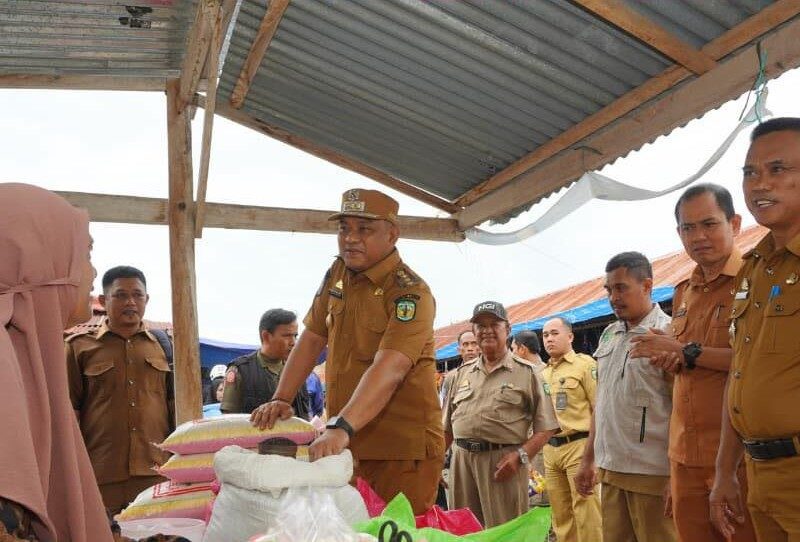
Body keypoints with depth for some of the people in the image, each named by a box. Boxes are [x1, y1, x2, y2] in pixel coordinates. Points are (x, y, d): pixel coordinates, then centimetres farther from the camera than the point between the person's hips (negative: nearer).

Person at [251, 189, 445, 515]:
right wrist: (281, 400, 2)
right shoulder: (337, 273, 8)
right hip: (346, 444, 6)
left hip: (403, 449, -6)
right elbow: (312, 339, 11)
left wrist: (341, 427, -39)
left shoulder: (411, 293, -15)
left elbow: (388, 370, -28)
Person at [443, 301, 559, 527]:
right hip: (462, 459, 4)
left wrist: (520, 455, -15)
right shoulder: (462, 373, 15)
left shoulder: (526, 372, 3)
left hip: (504, 462, -4)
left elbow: (545, 427, -2)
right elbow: (447, 427, 20)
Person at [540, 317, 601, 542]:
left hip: (578, 445, -6)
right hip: (550, 449, 7)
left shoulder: (585, 364, -4)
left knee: (586, 512, -4)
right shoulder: (543, 373, 15)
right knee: (560, 514, 12)